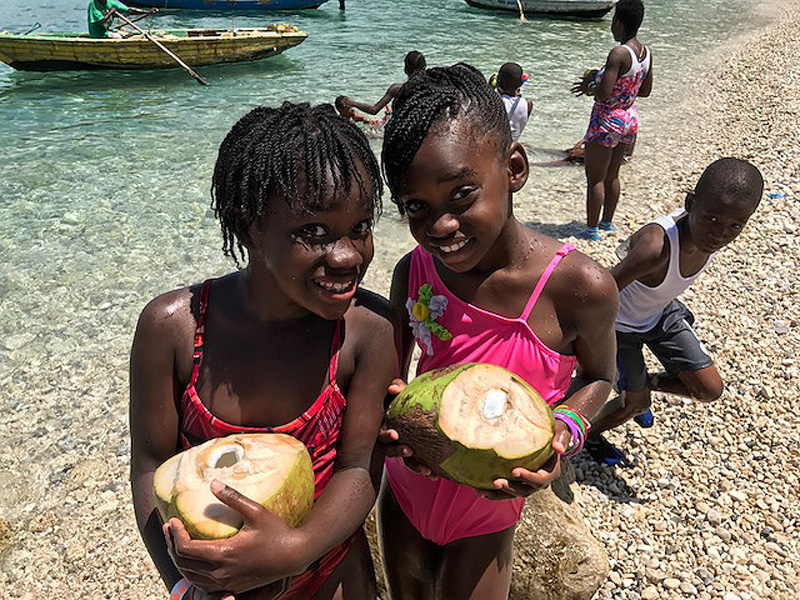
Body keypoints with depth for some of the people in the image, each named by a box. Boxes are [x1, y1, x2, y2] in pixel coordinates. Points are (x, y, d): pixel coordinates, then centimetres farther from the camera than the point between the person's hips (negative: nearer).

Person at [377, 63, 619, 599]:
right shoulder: (414, 273, -17)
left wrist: (561, 433, -24)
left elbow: (599, 378, -5)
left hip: (486, 508, -3)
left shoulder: (580, 287, -26)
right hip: (405, 489, 4)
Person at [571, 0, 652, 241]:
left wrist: (589, 88, -7)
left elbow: (604, 93, -28)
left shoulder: (619, 54, -22)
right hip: (630, 119, 9)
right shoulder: (646, 52, 4)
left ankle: (592, 229, 9)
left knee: (595, 178, 3)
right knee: (612, 176, 20)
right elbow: (645, 91, 13)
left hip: (608, 120, -9)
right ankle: (607, 222, 33)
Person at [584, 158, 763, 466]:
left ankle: (648, 382, 35)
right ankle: (589, 434, 36)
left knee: (710, 389, 6)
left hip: (662, 312, 6)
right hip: (619, 323, -6)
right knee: (635, 403, 5)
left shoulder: (710, 233, -20)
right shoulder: (655, 246, -44)